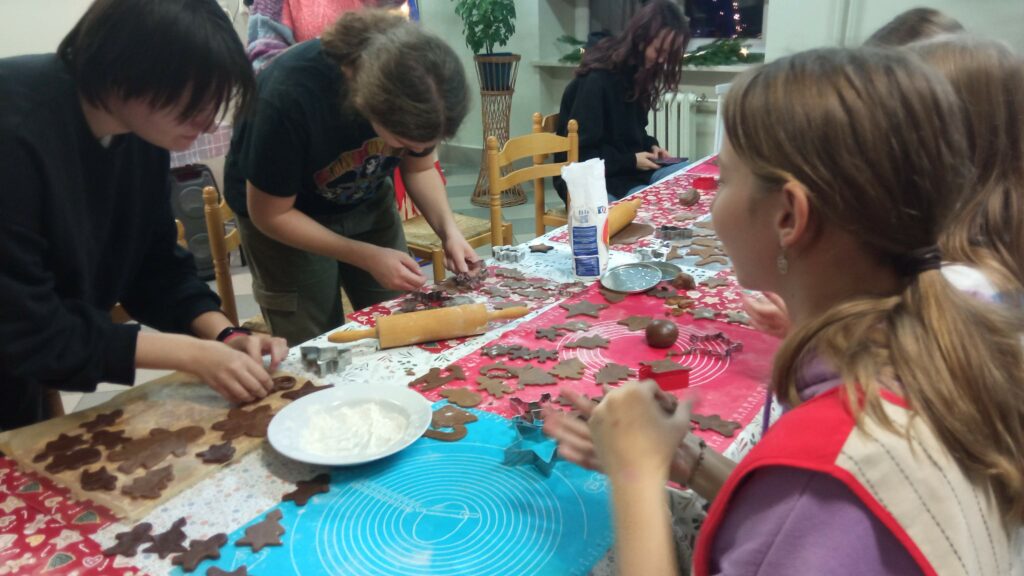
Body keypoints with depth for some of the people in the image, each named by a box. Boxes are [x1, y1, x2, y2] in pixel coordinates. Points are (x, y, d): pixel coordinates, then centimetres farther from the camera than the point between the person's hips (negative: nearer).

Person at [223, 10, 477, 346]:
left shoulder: (419, 89, -24)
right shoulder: (290, 97, -36)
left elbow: (419, 168, -5)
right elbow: (270, 215, -22)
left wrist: (449, 231, -22)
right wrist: (368, 258, -26)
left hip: (366, 203, 4)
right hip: (286, 213, -3)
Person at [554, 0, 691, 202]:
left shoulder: (638, 72, 7)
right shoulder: (596, 79, -18)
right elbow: (579, 152, -17)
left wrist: (650, 146, 1)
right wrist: (630, 161, -16)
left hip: (631, 170, 8)